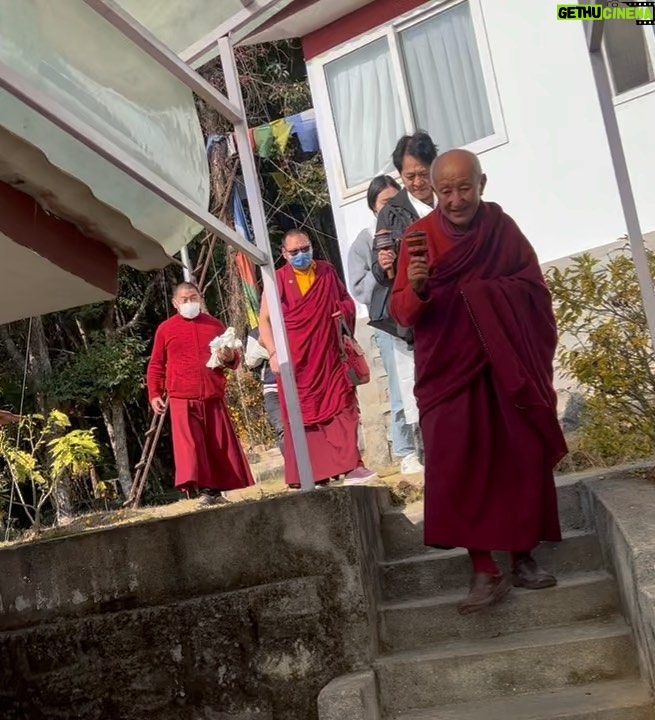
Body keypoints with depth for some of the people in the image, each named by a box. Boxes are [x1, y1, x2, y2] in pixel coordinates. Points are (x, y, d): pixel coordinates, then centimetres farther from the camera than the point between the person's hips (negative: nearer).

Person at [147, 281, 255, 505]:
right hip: (182, 399, -3)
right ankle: (200, 490, -15)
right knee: (188, 445, -12)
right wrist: (154, 394, -2)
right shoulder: (165, 329, 6)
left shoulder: (215, 325, 13)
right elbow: (156, 365, 8)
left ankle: (215, 489, 15)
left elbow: (233, 360, 20)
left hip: (214, 398, 3)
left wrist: (230, 357, -4)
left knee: (220, 446, 4)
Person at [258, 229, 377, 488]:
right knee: (301, 414, 2)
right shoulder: (278, 279, -2)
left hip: (328, 355, 3)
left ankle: (350, 466, 0)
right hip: (295, 359, -3)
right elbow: (264, 319, -2)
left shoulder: (327, 271, 9)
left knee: (341, 407, -3)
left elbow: (346, 299, 23)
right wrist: (273, 352, -12)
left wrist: (345, 311, -1)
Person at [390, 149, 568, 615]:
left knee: (523, 461, 3)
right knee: (457, 469, -9)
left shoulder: (503, 228, 2)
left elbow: (536, 293, 10)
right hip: (449, 373, -2)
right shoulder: (419, 237, -3)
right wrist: (416, 288, -30)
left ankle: (524, 557, 19)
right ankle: (485, 572, -2)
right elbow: (402, 313, -10)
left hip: (508, 369, 2)